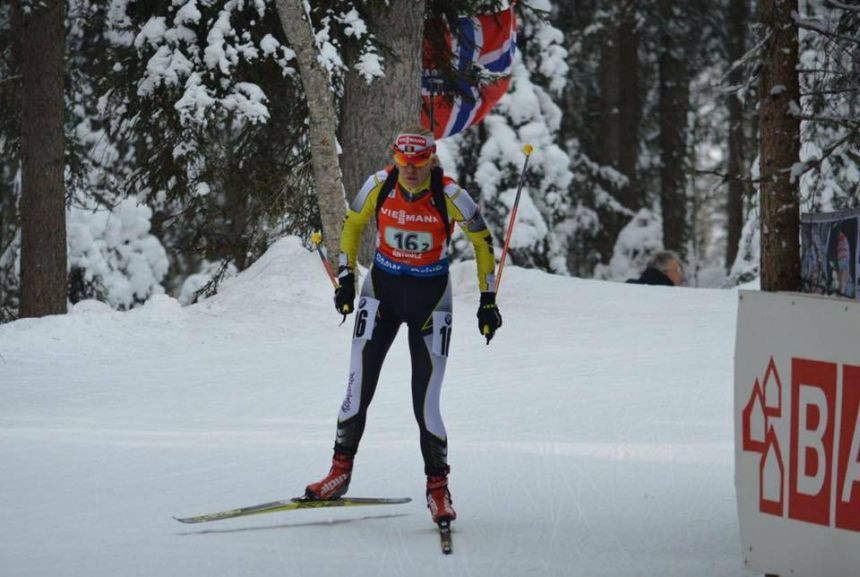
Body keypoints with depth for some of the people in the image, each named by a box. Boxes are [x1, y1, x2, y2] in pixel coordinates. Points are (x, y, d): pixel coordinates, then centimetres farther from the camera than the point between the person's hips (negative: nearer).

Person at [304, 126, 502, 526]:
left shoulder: (450, 196, -18)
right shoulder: (379, 186, -12)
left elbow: (482, 242, -3)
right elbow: (352, 224, 8)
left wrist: (488, 301, -2)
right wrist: (345, 278, 2)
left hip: (431, 298, -2)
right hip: (382, 290, 2)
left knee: (425, 403, -6)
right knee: (358, 391, -4)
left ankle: (438, 489, 10)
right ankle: (340, 471, 13)